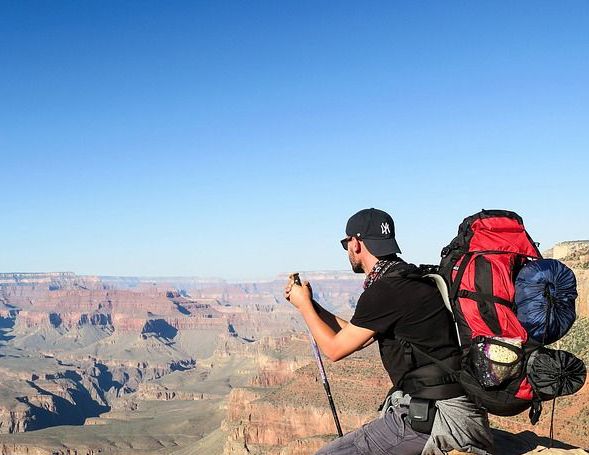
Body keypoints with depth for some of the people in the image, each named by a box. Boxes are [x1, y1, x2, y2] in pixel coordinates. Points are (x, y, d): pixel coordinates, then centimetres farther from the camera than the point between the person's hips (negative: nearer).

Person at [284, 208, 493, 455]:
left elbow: (335, 348, -6)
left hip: (429, 416, -10)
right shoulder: (407, 281, 13)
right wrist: (310, 304, 25)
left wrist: (304, 305, 8)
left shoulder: (385, 292, -17)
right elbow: (357, 337, 23)